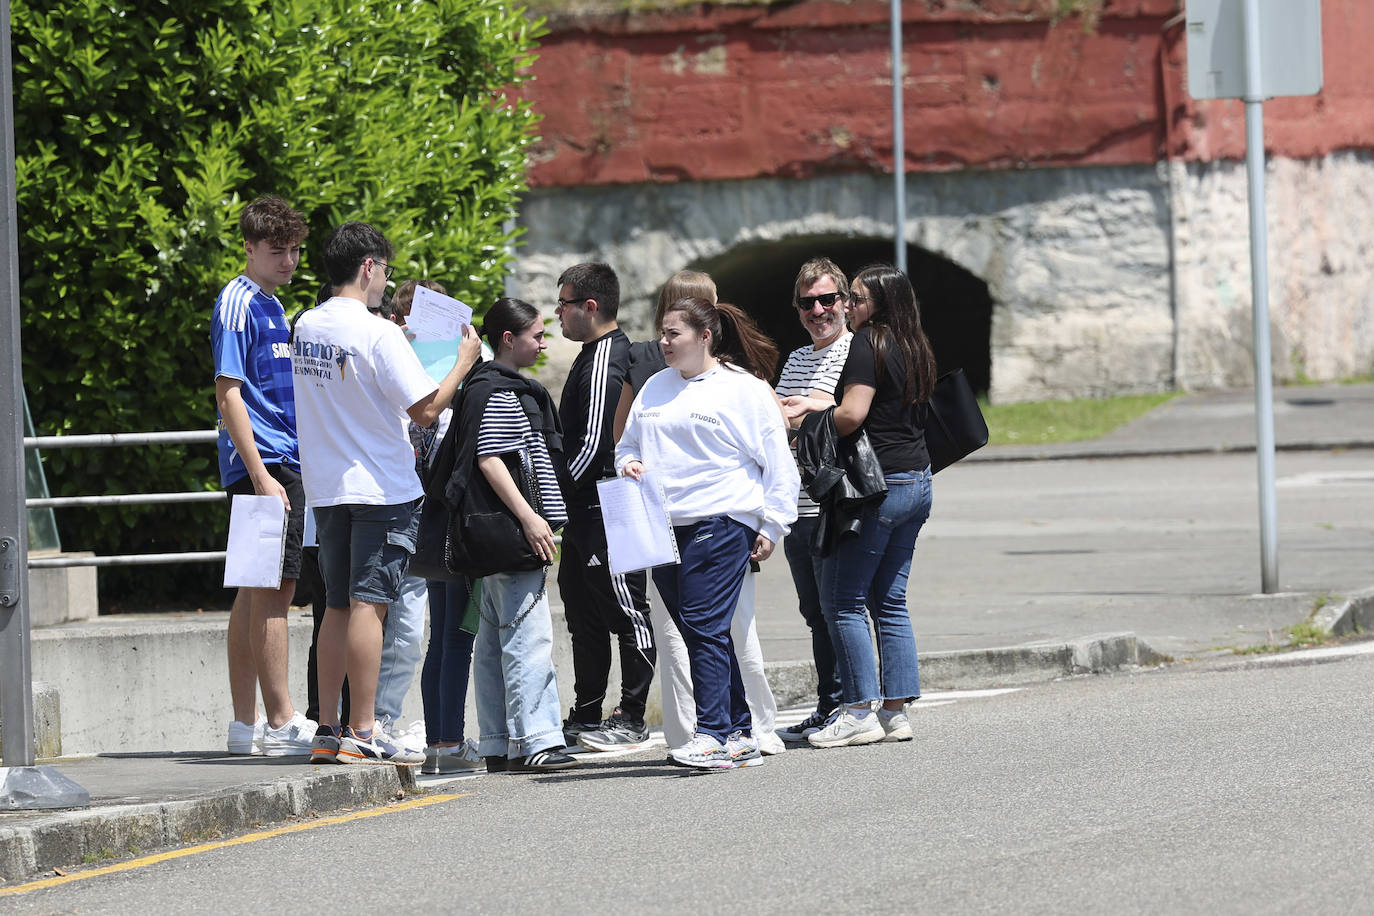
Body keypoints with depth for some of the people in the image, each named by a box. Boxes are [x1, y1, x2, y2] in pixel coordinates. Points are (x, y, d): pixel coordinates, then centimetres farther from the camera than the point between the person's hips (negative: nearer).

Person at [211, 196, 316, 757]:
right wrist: (261, 475, -21)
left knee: (256, 593, 9)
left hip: (279, 464, 10)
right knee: (273, 589, -9)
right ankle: (281, 723, -10)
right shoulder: (239, 304, -10)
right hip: (263, 464, -10)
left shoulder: (271, 306, 19)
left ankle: (246, 723, 11)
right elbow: (229, 394, -16)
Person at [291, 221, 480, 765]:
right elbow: (426, 408, -17)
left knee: (338, 607, 11)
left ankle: (327, 730, 11)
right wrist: (464, 362, -3)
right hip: (380, 488, -7)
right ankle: (361, 734, -9)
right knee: (367, 604, -7)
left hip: (326, 489, 7)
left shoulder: (307, 327, 8)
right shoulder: (377, 334, -15)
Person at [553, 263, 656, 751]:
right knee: (583, 613, 14)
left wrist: (556, 491, -14)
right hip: (588, 510, 11)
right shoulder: (604, 353, 16)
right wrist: (560, 496, 17)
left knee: (626, 611, -4)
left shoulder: (603, 363, -16)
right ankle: (586, 716, 21)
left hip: (606, 509, -11)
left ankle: (631, 719, -1)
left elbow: (594, 444, -22)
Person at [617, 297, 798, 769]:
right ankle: (740, 735, 12)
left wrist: (772, 526, -5)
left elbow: (778, 464, -1)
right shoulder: (656, 387, 18)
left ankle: (714, 734, -15)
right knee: (700, 634, 7)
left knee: (705, 627, -15)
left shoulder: (745, 390, -1)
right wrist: (629, 463, 5)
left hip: (720, 523, -7)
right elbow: (628, 443, 28)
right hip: (665, 528, 7)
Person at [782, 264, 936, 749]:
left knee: (842, 600, -2)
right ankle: (896, 712, 9)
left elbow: (852, 416, -20)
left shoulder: (869, 342, -12)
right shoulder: (914, 349, 13)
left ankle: (860, 712, -5)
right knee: (889, 600, 12)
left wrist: (809, 421, -3)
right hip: (917, 482, 9)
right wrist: (816, 407, 21)